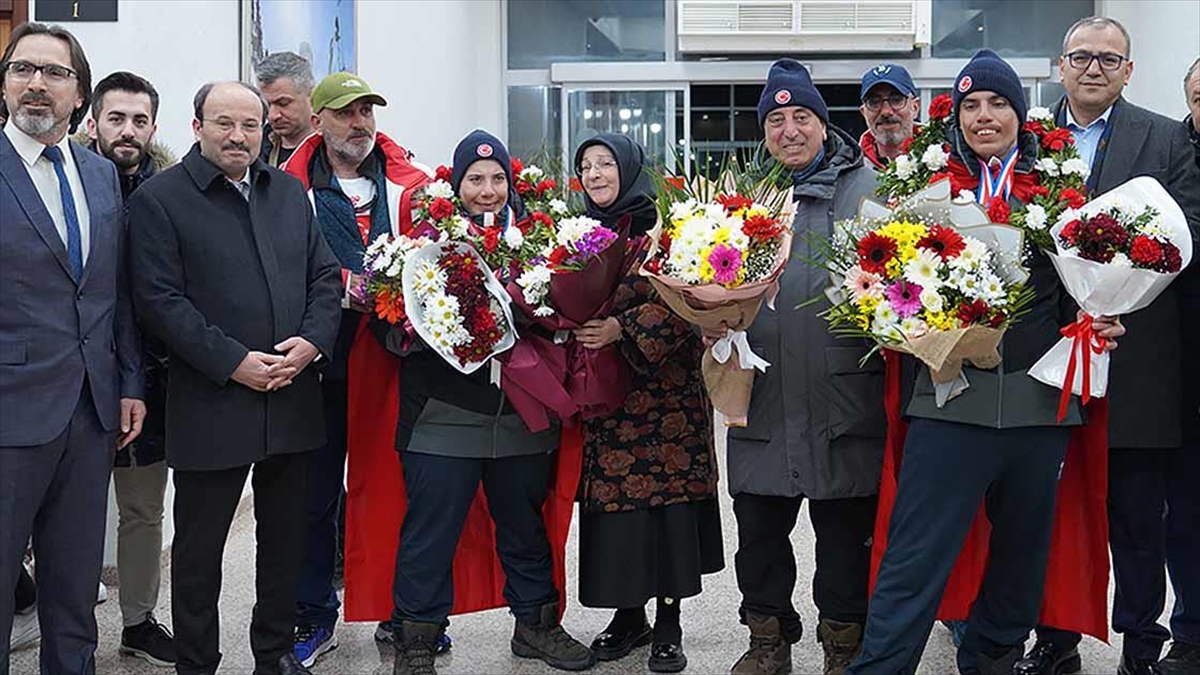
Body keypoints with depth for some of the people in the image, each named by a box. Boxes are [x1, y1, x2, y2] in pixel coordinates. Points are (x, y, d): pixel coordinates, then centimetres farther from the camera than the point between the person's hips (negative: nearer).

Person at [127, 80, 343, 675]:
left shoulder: (290, 192, 11)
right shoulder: (159, 199, -6)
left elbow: (325, 276, 10)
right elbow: (160, 300, -12)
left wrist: (311, 342, -7)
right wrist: (233, 362, -18)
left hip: (292, 398, 5)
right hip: (211, 402, -5)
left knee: (285, 536, 16)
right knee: (199, 545, 7)